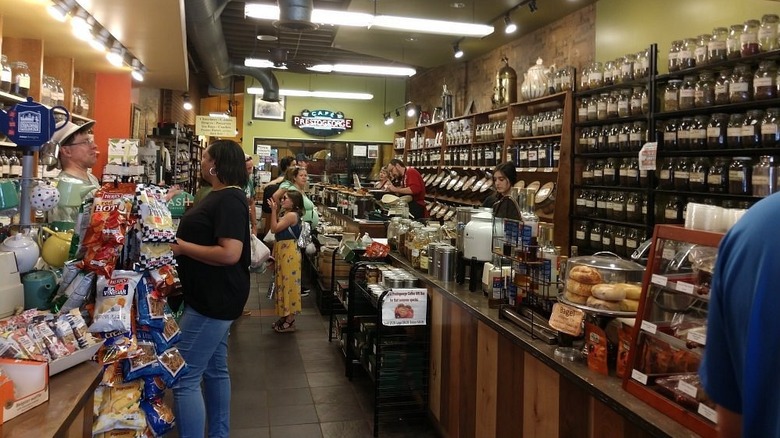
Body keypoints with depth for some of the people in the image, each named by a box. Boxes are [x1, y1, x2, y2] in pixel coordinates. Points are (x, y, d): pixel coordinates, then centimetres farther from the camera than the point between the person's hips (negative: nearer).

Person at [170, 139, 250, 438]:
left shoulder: (229, 200, -20)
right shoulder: (220, 196, 12)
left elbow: (230, 254, -29)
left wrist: (182, 247, -20)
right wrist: (178, 240, 6)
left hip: (214, 298, -11)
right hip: (211, 296, 11)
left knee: (184, 377, -6)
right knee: (215, 369, 19)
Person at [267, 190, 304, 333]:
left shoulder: (292, 215, -17)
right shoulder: (286, 214, 13)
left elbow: (274, 229, -19)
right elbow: (276, 228, 11)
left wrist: (273, 210, -16)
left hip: (289, 253, -10)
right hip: (283, 252, 10)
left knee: (289, 284, -4)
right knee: (283, 283, 15)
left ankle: (290, 321, 4)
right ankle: (285, 316, 26)